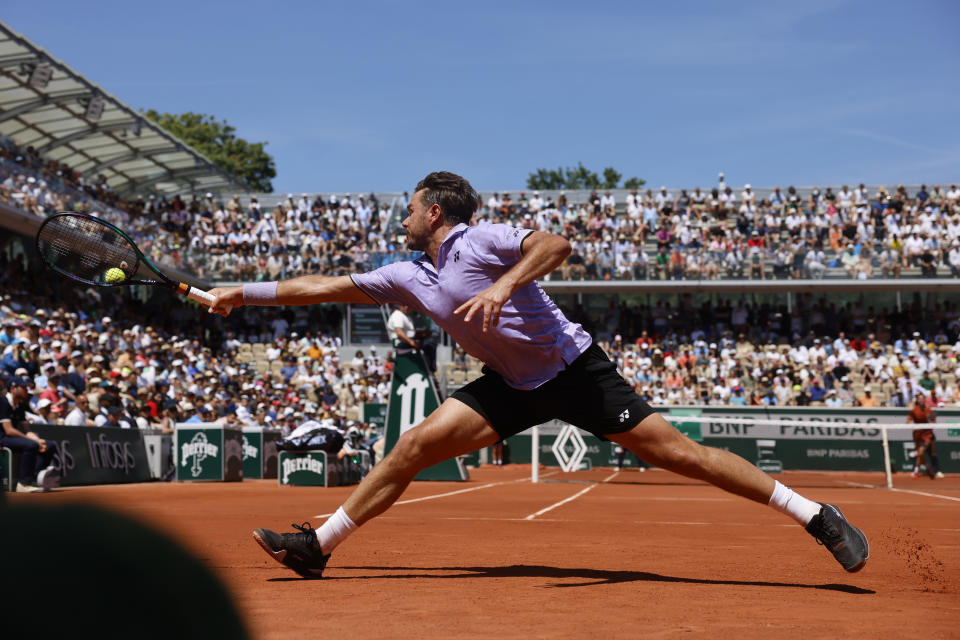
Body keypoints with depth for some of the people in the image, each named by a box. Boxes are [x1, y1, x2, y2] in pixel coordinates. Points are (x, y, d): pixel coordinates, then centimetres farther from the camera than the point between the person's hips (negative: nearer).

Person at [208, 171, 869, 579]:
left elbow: (556, 243, -26)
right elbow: (327, 286, 15)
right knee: (414, 445, -7)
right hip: (513, 385, 6)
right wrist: (244, 293, 17)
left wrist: (503, 286, -39)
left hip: (574, 366, -6)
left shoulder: (480, 241, -12)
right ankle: (319, 546, -1)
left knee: (678, 452, -11)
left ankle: (818, 516, -6)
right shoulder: (408, 277, 10)